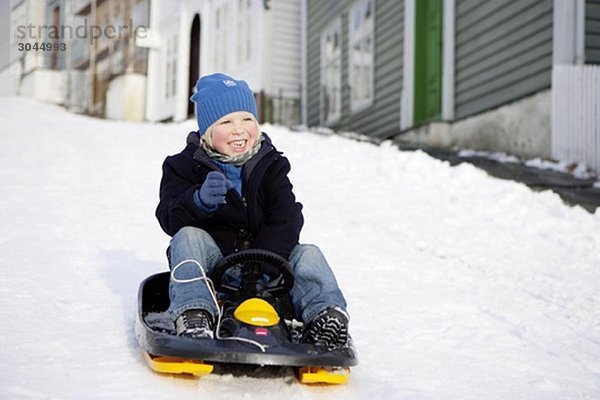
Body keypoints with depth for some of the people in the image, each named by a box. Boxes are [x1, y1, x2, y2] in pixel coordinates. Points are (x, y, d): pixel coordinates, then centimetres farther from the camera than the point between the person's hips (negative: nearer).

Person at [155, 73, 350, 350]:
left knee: (308, 254, -19)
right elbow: (170, 219, -14)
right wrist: (200, 201, -39)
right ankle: (192, 316, -47)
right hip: (211, 259, -2)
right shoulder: (186, 166, -1)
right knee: (187, 237, -30)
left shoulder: (270, 165, 5)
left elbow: (287, 220, -7)